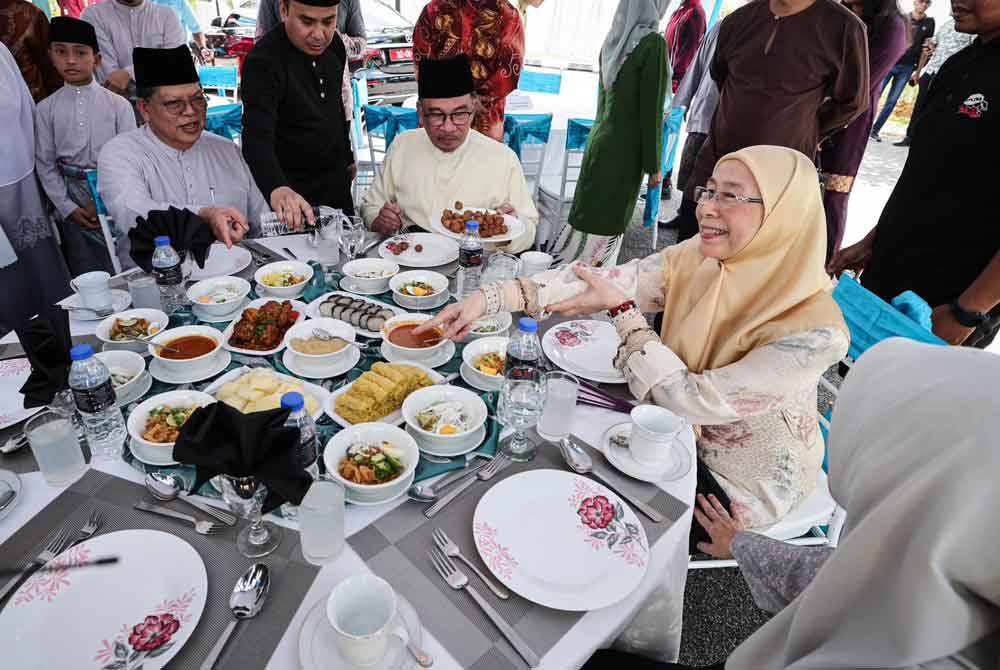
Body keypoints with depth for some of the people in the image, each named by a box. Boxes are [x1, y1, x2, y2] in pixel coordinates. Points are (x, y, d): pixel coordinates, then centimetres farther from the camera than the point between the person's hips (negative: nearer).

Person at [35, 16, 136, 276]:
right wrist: (67, 207, -4)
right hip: (73, 198, 2)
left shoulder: (118, 105, -3)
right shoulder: (46, 109, 3)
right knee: (85, 273, 7)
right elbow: (45, 164, 5)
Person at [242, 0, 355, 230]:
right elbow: (257, 137, -35)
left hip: (337, 183, 7)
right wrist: (276, 188, -53)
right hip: (292, 189, -6)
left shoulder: (333, 45, -1)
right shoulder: (264, 60, -23)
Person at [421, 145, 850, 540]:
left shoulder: (814, 331, -32)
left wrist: (622, 311, -27)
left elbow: (697, 402, -32)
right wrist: (488, 299, -29)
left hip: (742, 484, -4)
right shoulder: (697, 261, -15)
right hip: (681, 429, 5)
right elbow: (600, 282, -21)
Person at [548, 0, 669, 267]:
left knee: (586, 209, 17)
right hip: (626, 147, -7)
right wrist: (653, 165, -8)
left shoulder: (613, 38, 6)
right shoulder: (654, 44, -15)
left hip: (600, 137, 7)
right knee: (608, 219, 3)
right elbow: (651, 111, -14)